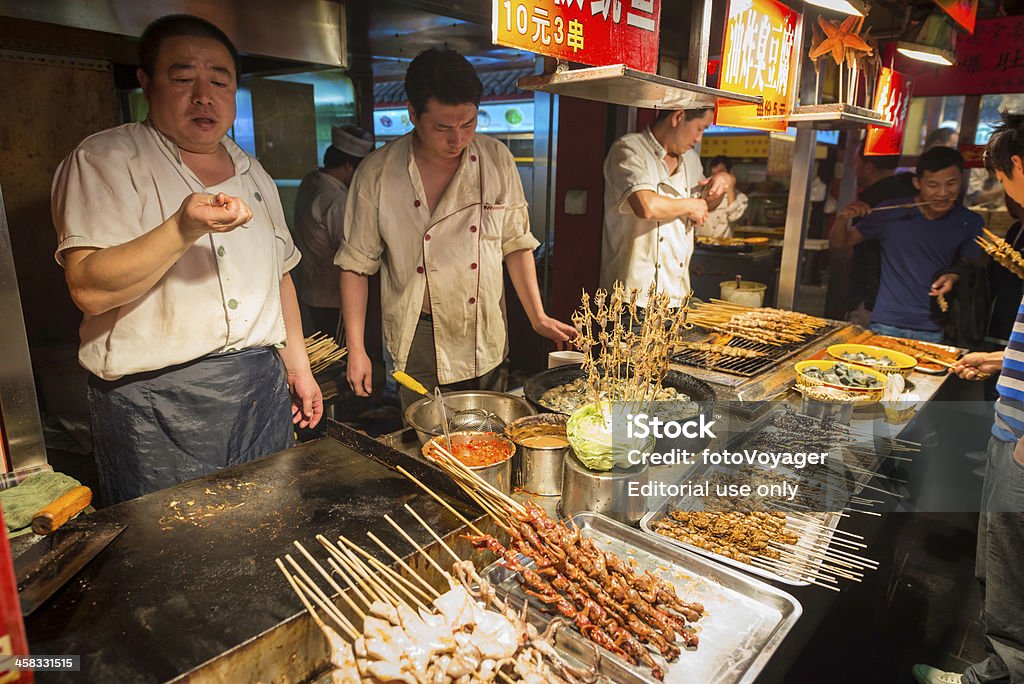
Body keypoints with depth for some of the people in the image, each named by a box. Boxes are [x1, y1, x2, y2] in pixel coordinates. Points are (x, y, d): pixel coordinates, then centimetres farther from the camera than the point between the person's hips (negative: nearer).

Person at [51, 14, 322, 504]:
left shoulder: (253, 174, 14)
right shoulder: (102, 161, -5)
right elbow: (89, 289, -17)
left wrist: (298, 365, 15)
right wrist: (184, 229, -29)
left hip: (262, 387, 5)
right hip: (155, 403, -5)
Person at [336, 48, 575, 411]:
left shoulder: (497, 160, -1)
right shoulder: (376, 173, -8)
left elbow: (516, 245, 6)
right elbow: (356, 264, -2)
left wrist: (538, 318, 2)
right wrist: (356, 349, -6)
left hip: (486, 342, 2)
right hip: (417, 344, -2)